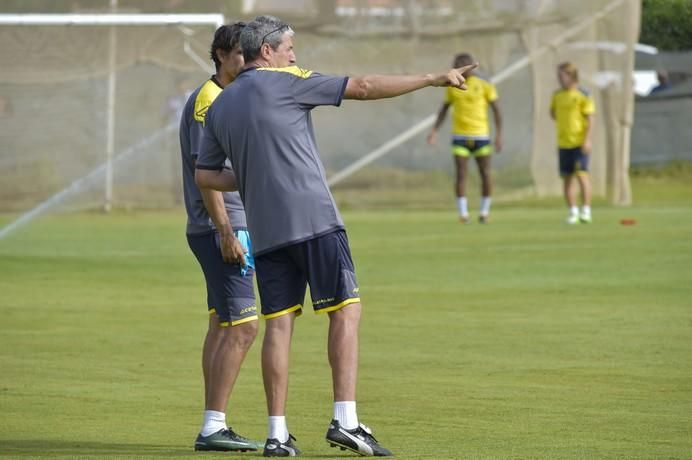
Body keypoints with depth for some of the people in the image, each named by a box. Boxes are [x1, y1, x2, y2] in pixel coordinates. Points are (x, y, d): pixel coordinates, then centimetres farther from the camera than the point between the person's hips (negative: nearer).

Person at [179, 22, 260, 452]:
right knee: (242, 326, -13)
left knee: (222, 326, 10)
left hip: (230, 228, 10)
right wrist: (225, 232, -22)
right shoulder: (208, 100, -13)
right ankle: (213, 427, -13)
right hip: (222, 229, -10)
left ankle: (214, 428, 12)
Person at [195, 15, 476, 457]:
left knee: (279, 325, 6)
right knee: (346, 312, -2)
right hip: (314, 221, -6)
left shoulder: (219, 107, 15)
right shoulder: (284, 82, -2)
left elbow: (205, 174, 16)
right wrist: (433, 79, 0)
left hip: (266, 232, 6)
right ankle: (345, 420, -11)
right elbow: (364, 87, -4)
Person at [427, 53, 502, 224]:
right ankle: (463, 213, -4)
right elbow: (444, 109, 15)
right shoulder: (452, 86, 6)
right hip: (460, 136, 1)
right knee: (461, 174, -8)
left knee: (485, 174, -1)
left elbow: (496, 110, 0)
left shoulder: (484, 86, -2)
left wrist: (499, 135, -8)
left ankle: (485, 210, 16)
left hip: (481, 136, -1)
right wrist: (434, 131, 6)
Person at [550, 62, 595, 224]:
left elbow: (590, 118, -8)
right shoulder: (557, 95, 10)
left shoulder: (583, 95, -7)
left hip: (579, 142, -6)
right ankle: (573, 212, 14)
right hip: (563, 142, 6)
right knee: (567, 178, 6)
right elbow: (553, 112, 27)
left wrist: (587, 139, -14)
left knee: (581, 174, -12)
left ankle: (586, 210, -7)